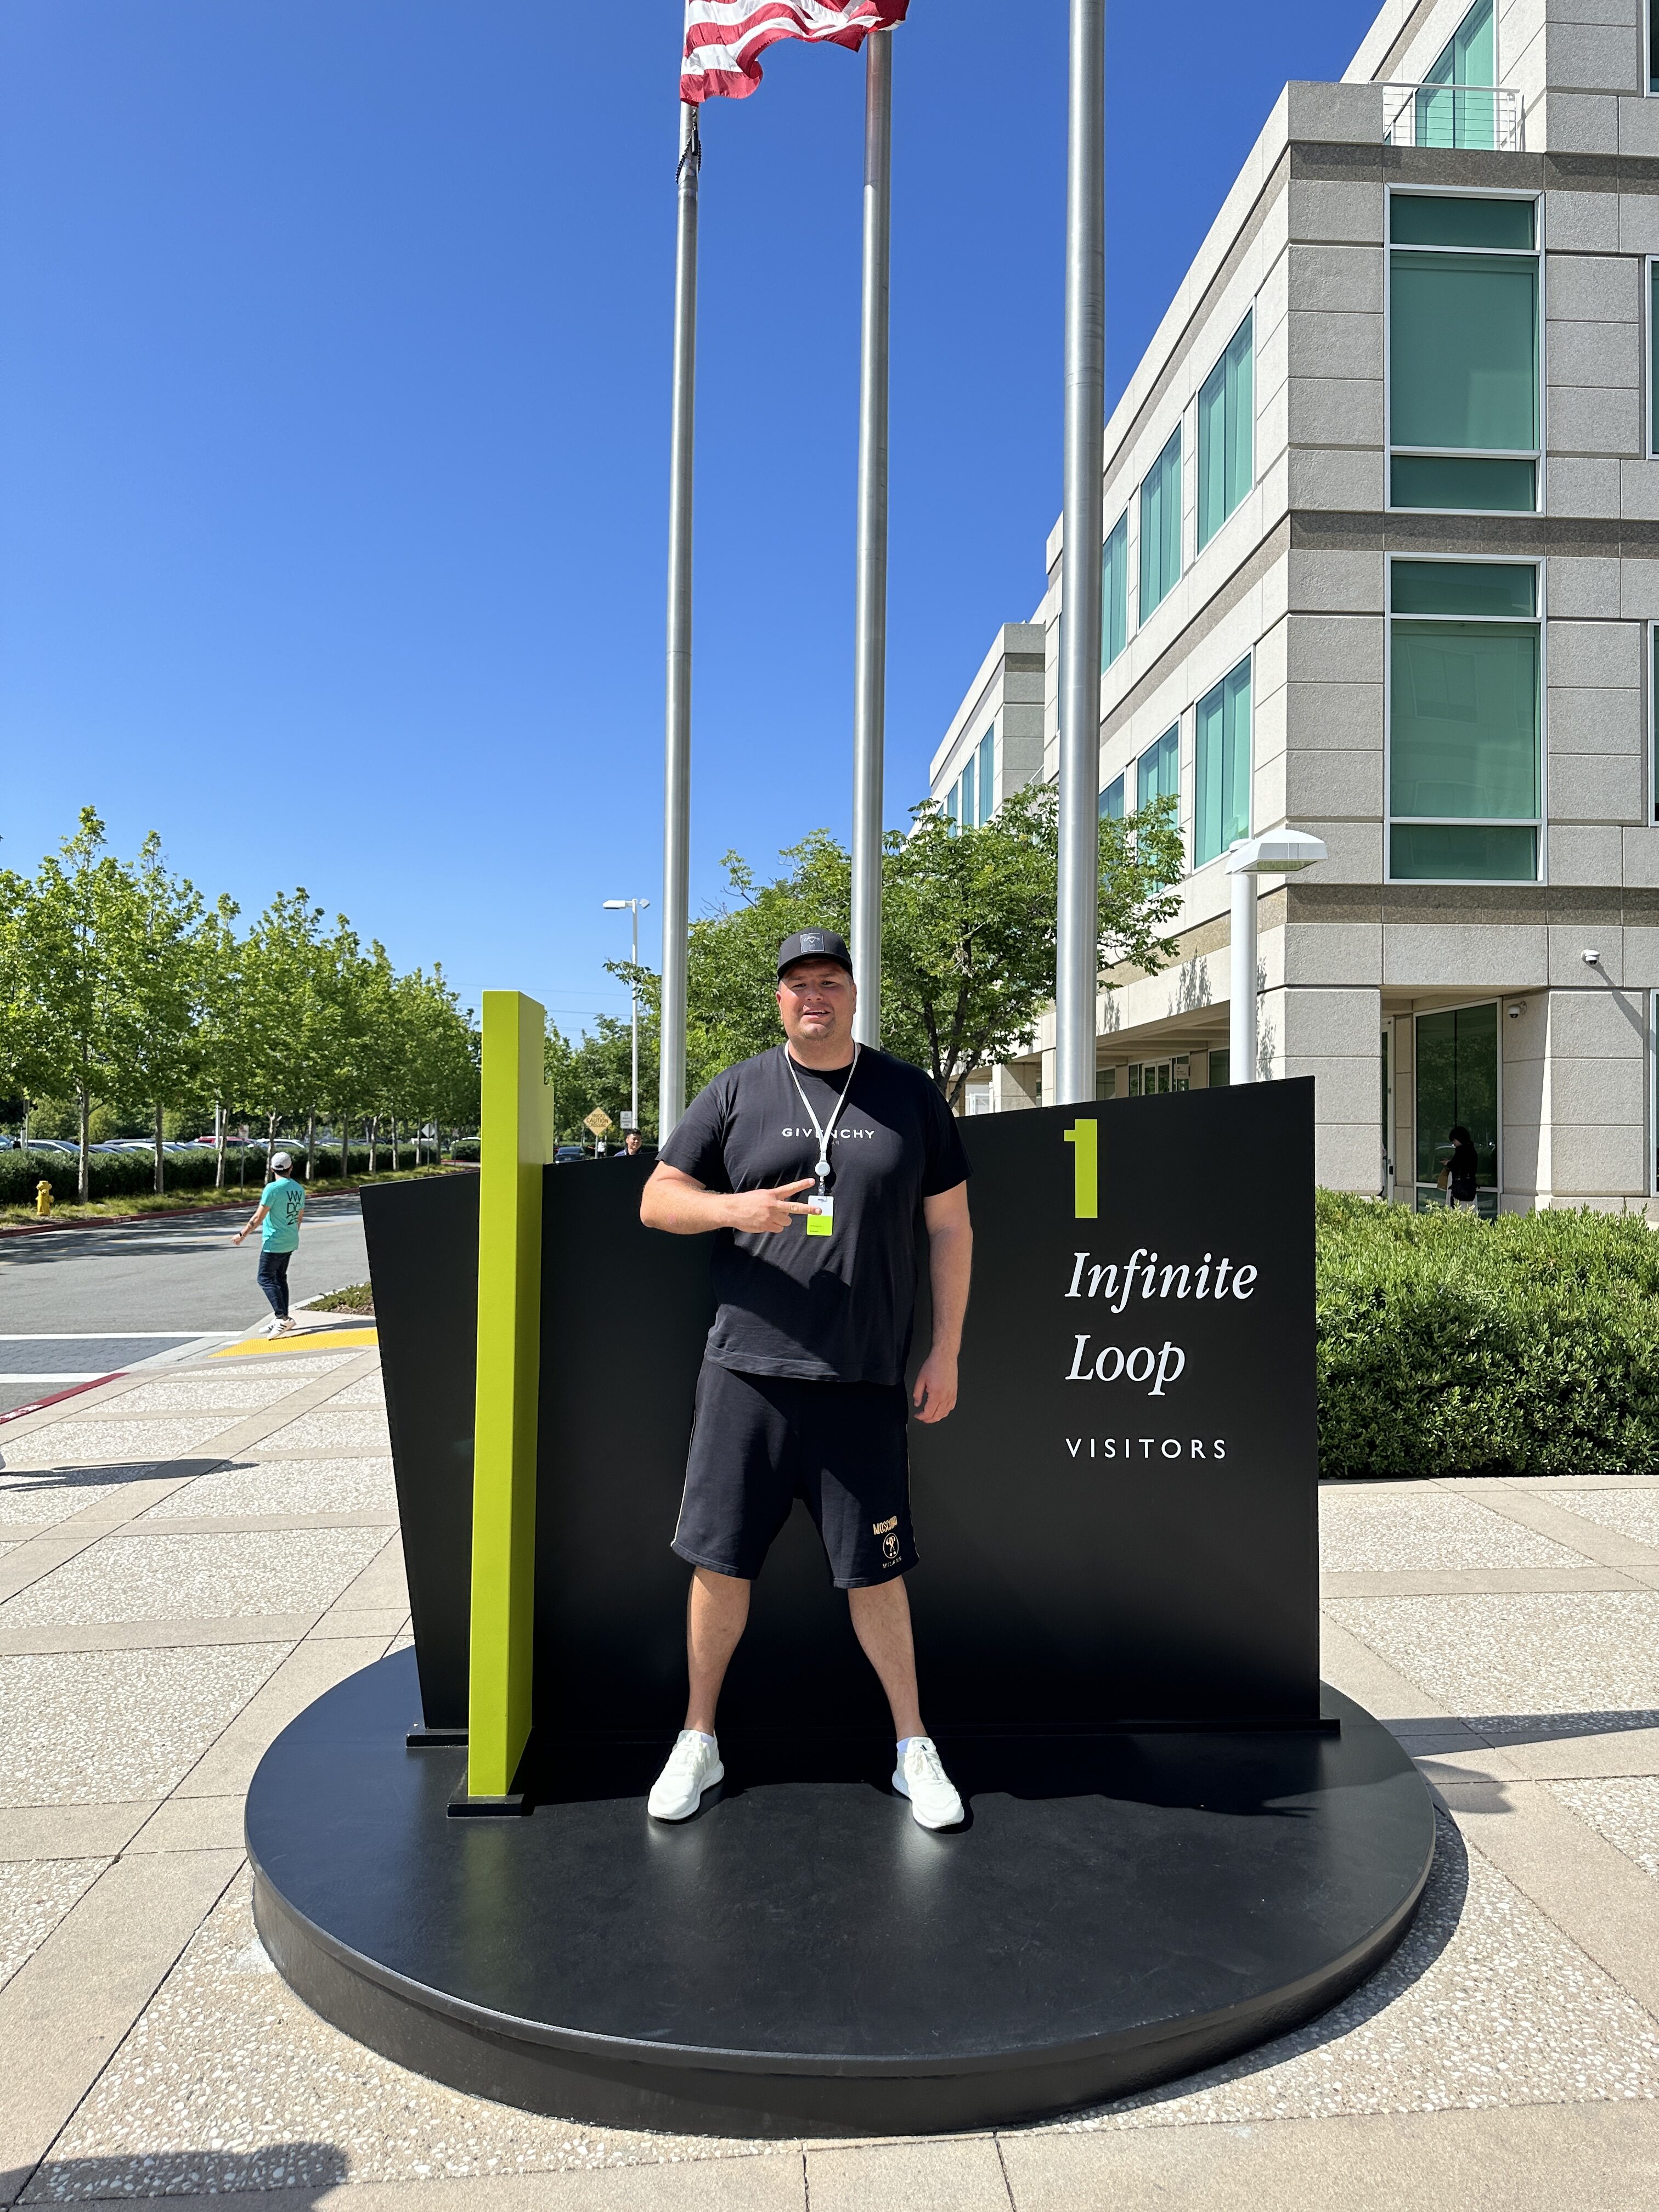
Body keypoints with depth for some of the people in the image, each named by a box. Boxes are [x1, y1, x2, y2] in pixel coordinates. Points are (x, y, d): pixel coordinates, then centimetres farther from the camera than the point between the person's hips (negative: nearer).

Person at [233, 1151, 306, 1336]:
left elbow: (259, 1217, -16)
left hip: (274, 1243, -8)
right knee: (280, 1279, 16)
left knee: (266, 1279, -3)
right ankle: (281, 1320, 18)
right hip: (290, 1243, 8)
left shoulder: (273, 1188, -15)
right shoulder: (299, 1189, 7)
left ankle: (283, 1318, -12)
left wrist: (242, 1234, -6)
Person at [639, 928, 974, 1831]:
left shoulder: (910, 1095, 7)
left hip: (864, 1381, 0)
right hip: (745, 1372, 1)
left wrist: (945, 1352, 4)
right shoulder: (736, 1092, 6)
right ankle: (698, 1741, 28)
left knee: (875, 1571, 7)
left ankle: (913, 1749, 26)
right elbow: (656, 1200, 7)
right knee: (720, 1560, 8)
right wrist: (733, 1206, -14)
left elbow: (950, 1229, 9)